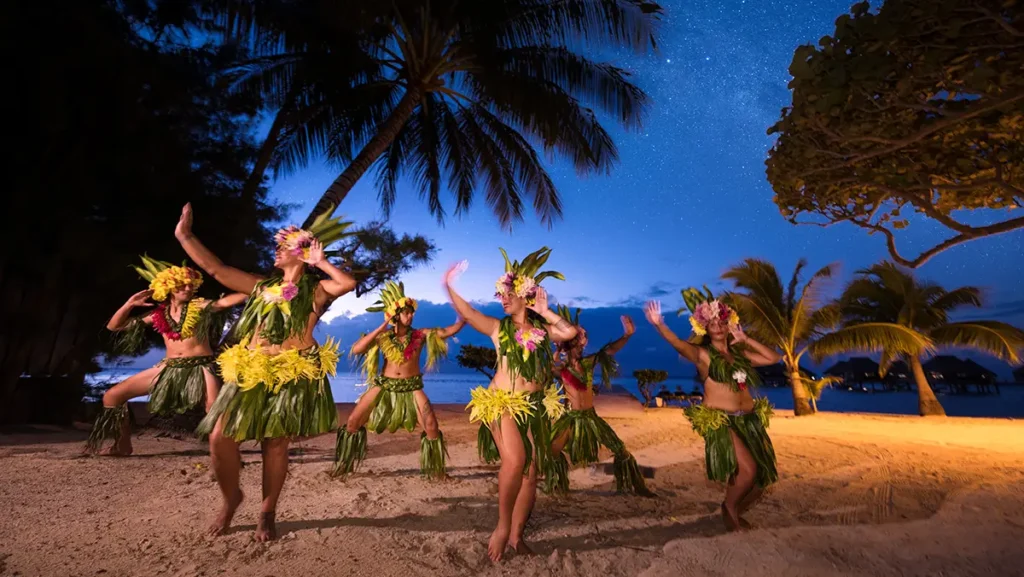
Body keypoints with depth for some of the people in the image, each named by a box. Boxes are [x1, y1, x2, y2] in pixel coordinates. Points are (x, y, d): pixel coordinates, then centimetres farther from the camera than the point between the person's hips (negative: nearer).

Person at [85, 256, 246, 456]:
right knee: (112, 396, 9)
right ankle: (122, 445, 25)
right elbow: (113, 326, 16)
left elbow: (225, 301, -21)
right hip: (168, 368, 5)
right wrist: (130, 304, 2)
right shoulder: (159, 314, 9)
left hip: (200, 368, -5)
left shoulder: (198, 306, -2)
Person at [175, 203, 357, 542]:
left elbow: (349, 284, -20)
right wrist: (184, 236, 11)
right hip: (251, 373, 5)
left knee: (275, 445, 2)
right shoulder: (262, 287, 14)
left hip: (294, 376, -5)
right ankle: (231, 497, 28)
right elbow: (215, 268, 14)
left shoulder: (316, 290, -1)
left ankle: (267, 513, 22)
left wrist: (321, 263, -8)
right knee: (220, 438, 0)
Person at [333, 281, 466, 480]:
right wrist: (380, 329, -19)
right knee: (353, 422, 3)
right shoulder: (383, 336, -4)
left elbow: (445, 332, -16)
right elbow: (356, 350, -14)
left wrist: (463, 320, -31)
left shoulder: (420, 335, -6)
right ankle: (344, 464, 27)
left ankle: (436, 469, 10)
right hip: (384, 386, 1)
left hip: (411, 388, -1)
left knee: (431, 425, -12)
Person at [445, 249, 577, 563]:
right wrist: (448, 285, -21)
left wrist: (545, 312, -4)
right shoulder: (498, 327, 1)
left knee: (531, 473, 6)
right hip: (502, 404, -3)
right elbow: (467, 313, -12)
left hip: (535, 407, 3)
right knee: (513, 462, -23)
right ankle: (502, 526, -1)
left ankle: (516, 535, 23)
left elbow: (571, 331, -11)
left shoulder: (542, 328, 5)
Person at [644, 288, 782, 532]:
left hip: (750, 419, 7)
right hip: (720, 421, -7)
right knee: (747, 469, -21)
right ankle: (729, 507, 10)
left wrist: (746, 340, 5)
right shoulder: (702, 354, -7)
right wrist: (659, 325, -45)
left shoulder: (740, 353, 12)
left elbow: (774, 358, 12)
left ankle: (735, 512, 31)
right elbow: (678, 343, -26)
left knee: (765, 474, 7)